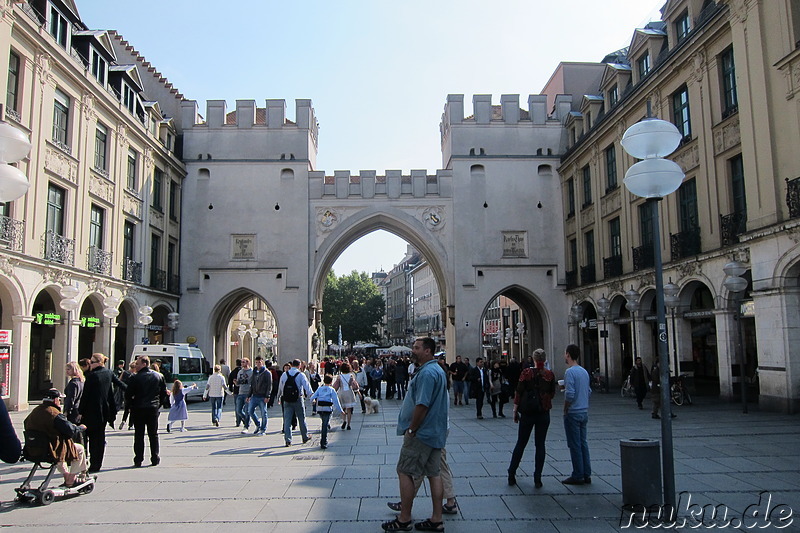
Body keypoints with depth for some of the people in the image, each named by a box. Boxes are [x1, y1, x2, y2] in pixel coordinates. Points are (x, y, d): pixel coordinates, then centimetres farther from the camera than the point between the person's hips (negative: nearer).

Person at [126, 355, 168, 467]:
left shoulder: (135, 378, -10)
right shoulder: (159, 376, 3)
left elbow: (128, 395, -8)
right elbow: (164, 393, 7)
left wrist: (132, 404, 8)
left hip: (138, 409, -3)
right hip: (153, 409, 3)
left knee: (139, 435, 6)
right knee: (153, 434, 10)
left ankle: (138, 460, 6)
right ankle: (155, 459, 11)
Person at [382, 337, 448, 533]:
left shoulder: (426, 373, -20)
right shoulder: (438, 370, 13)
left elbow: (422, 405, -25)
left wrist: (411, 429, -15)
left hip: (421, 433, -10)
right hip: (436, 432, 10)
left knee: (404, 472, 0)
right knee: (434, 473, 11)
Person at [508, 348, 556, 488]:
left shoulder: (526, 373, -8)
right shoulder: (549, 374, -3)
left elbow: (519, 393, -7)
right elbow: (552, 394, 6)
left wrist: (515, 411, 0)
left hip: (527, 412, 0)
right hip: (544, 413, 0)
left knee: (520, 444, 11)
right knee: (540, 445, 7)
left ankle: (511, 476, 16)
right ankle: (537, 479, 6)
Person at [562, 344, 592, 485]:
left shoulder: (570, 371, -16)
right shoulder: (584, 371, 10)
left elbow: (570, 394, -22)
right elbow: (589, 391, 17)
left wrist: (565, 409, -9)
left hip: (573, 413, -8)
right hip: (584, 412, 8)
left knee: (575, 445, -1)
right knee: (583, 443, 13)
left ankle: (577, 476, 3)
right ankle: (586, 474, 17)